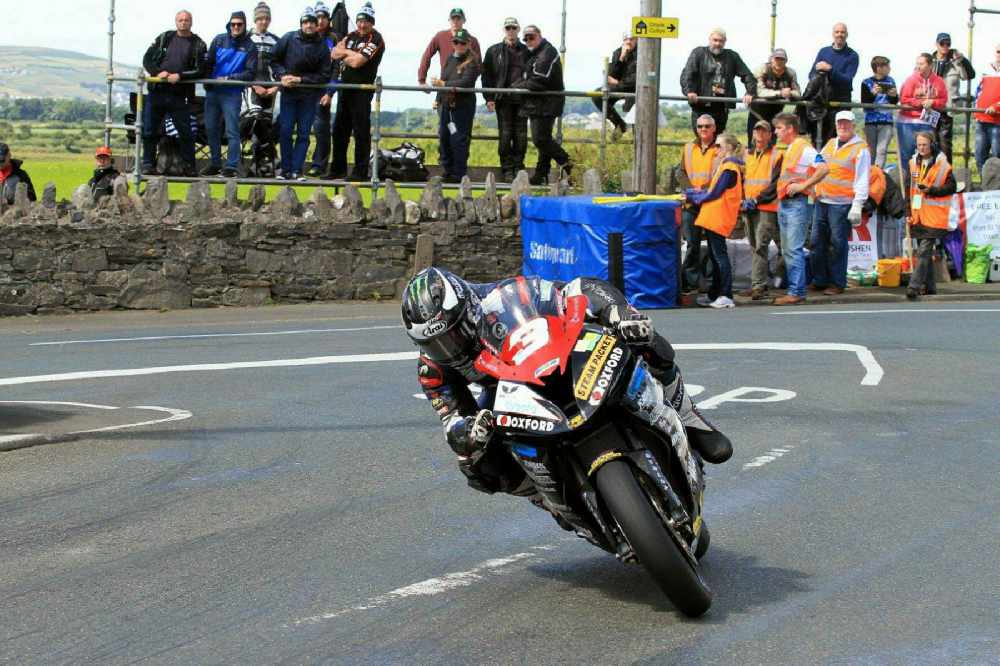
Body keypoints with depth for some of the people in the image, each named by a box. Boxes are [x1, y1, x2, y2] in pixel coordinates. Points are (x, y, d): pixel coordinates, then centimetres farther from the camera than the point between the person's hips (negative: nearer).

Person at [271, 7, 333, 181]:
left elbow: (324, 76, -3)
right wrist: (282, 76, -9)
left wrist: (301, 79, -12)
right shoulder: (289, 39, -2)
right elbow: (275, 60, 8)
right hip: (288, 93, 0)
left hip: (309, 95, 0)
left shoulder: (322, 47, -2)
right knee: (286, 131, -1)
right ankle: (285, 169, 7)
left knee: (303, 134, 0)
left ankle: (297, 170, 4)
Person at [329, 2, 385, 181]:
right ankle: (338, 169, 21)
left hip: (362, 91, -8)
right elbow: (335, 54, 5)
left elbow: (357, 62, -18)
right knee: (340, 129, 12)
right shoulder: (351, 36, 15)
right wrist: (351, 53, -9)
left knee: (361, 132, -6)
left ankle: (361, 171, -2)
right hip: (345, 87, 8)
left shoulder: (376, 40, -10)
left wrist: (345, 53, -1)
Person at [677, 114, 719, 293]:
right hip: (691, 203, 3)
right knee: (692, 243, 4)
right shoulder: (689, 148, 14)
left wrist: (704, 189, -17)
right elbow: (681, 172, 10)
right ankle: (691, 282, 7)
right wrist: (690, 188, -8)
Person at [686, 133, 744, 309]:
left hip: (718, 219, -10)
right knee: (715, 255, 13)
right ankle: (715, 295, 19)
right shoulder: (726, 165, 19)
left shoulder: (729, 168, -13)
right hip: (713, 219, 10)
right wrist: (690, 194, 11)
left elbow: (714, 193, -15)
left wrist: (692, 197, -3)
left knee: (719, 255, -10)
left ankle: (726, 296, -11)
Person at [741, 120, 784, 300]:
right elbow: (742, 179, 20)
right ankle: (758, 285, 21)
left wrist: (757, 199, -15)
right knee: (755, 246, 11)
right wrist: (744, 199, 4)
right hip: (750, 209, 6)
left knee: (760, 245, -15)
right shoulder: (747, 155, 16)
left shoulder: (776, 155, -3)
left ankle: (758, 285, -16)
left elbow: (776, 184, -9)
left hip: (768, 207, -6)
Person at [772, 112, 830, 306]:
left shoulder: (803, 147, -11)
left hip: (797, 203, -10)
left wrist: (803, 185, -20)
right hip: (784, 203, 10)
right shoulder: (789, 149, 19)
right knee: (787, 250, 11)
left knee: (794, 249, -12)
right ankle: (793, 288, 16)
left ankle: (797, 292, -12)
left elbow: (824, 168, -21)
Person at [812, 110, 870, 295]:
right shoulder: (829, 144, 16)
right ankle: (820, 280, 18)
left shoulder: (860, 149, -4)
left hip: (842, 204, -7)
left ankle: (837, 283, 5)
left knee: (837, 244, -3)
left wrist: (857, 205, -14)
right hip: (821, 202, 7)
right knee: (818, 242, 8)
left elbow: (862, 180, -9)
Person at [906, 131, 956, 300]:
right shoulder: (914, 163, 11)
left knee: (924, 251, -12)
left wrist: (932, 190, -17)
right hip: (918, 215, 7)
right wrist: (908, 212, 13)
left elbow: (952, 187, -6)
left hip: (934, 215, -7)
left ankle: (914, 287, -16)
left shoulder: (942, 164, -8)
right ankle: (929, 286, 25)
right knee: (926, 252, 15)